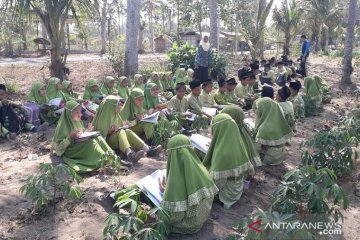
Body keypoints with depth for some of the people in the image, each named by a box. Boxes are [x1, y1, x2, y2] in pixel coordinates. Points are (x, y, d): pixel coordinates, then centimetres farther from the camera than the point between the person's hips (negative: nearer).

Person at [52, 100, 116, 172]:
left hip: (80, 146, 8)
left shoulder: (77, 121, 7)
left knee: (97, 137, -13)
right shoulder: (63, 126, -16)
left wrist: (87, 131, -2)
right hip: (71, 152, -7)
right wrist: (71, 138, -28)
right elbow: (58, 146, -17)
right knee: (90, 142, -28)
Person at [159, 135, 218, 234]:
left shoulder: (175, 179, -33)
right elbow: (211, 194, -1)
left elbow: (173, 217, -27)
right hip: (202, 218, 5)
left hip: (186, 225, -5)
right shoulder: (201, 170, -16)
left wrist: (165, 192, -11)